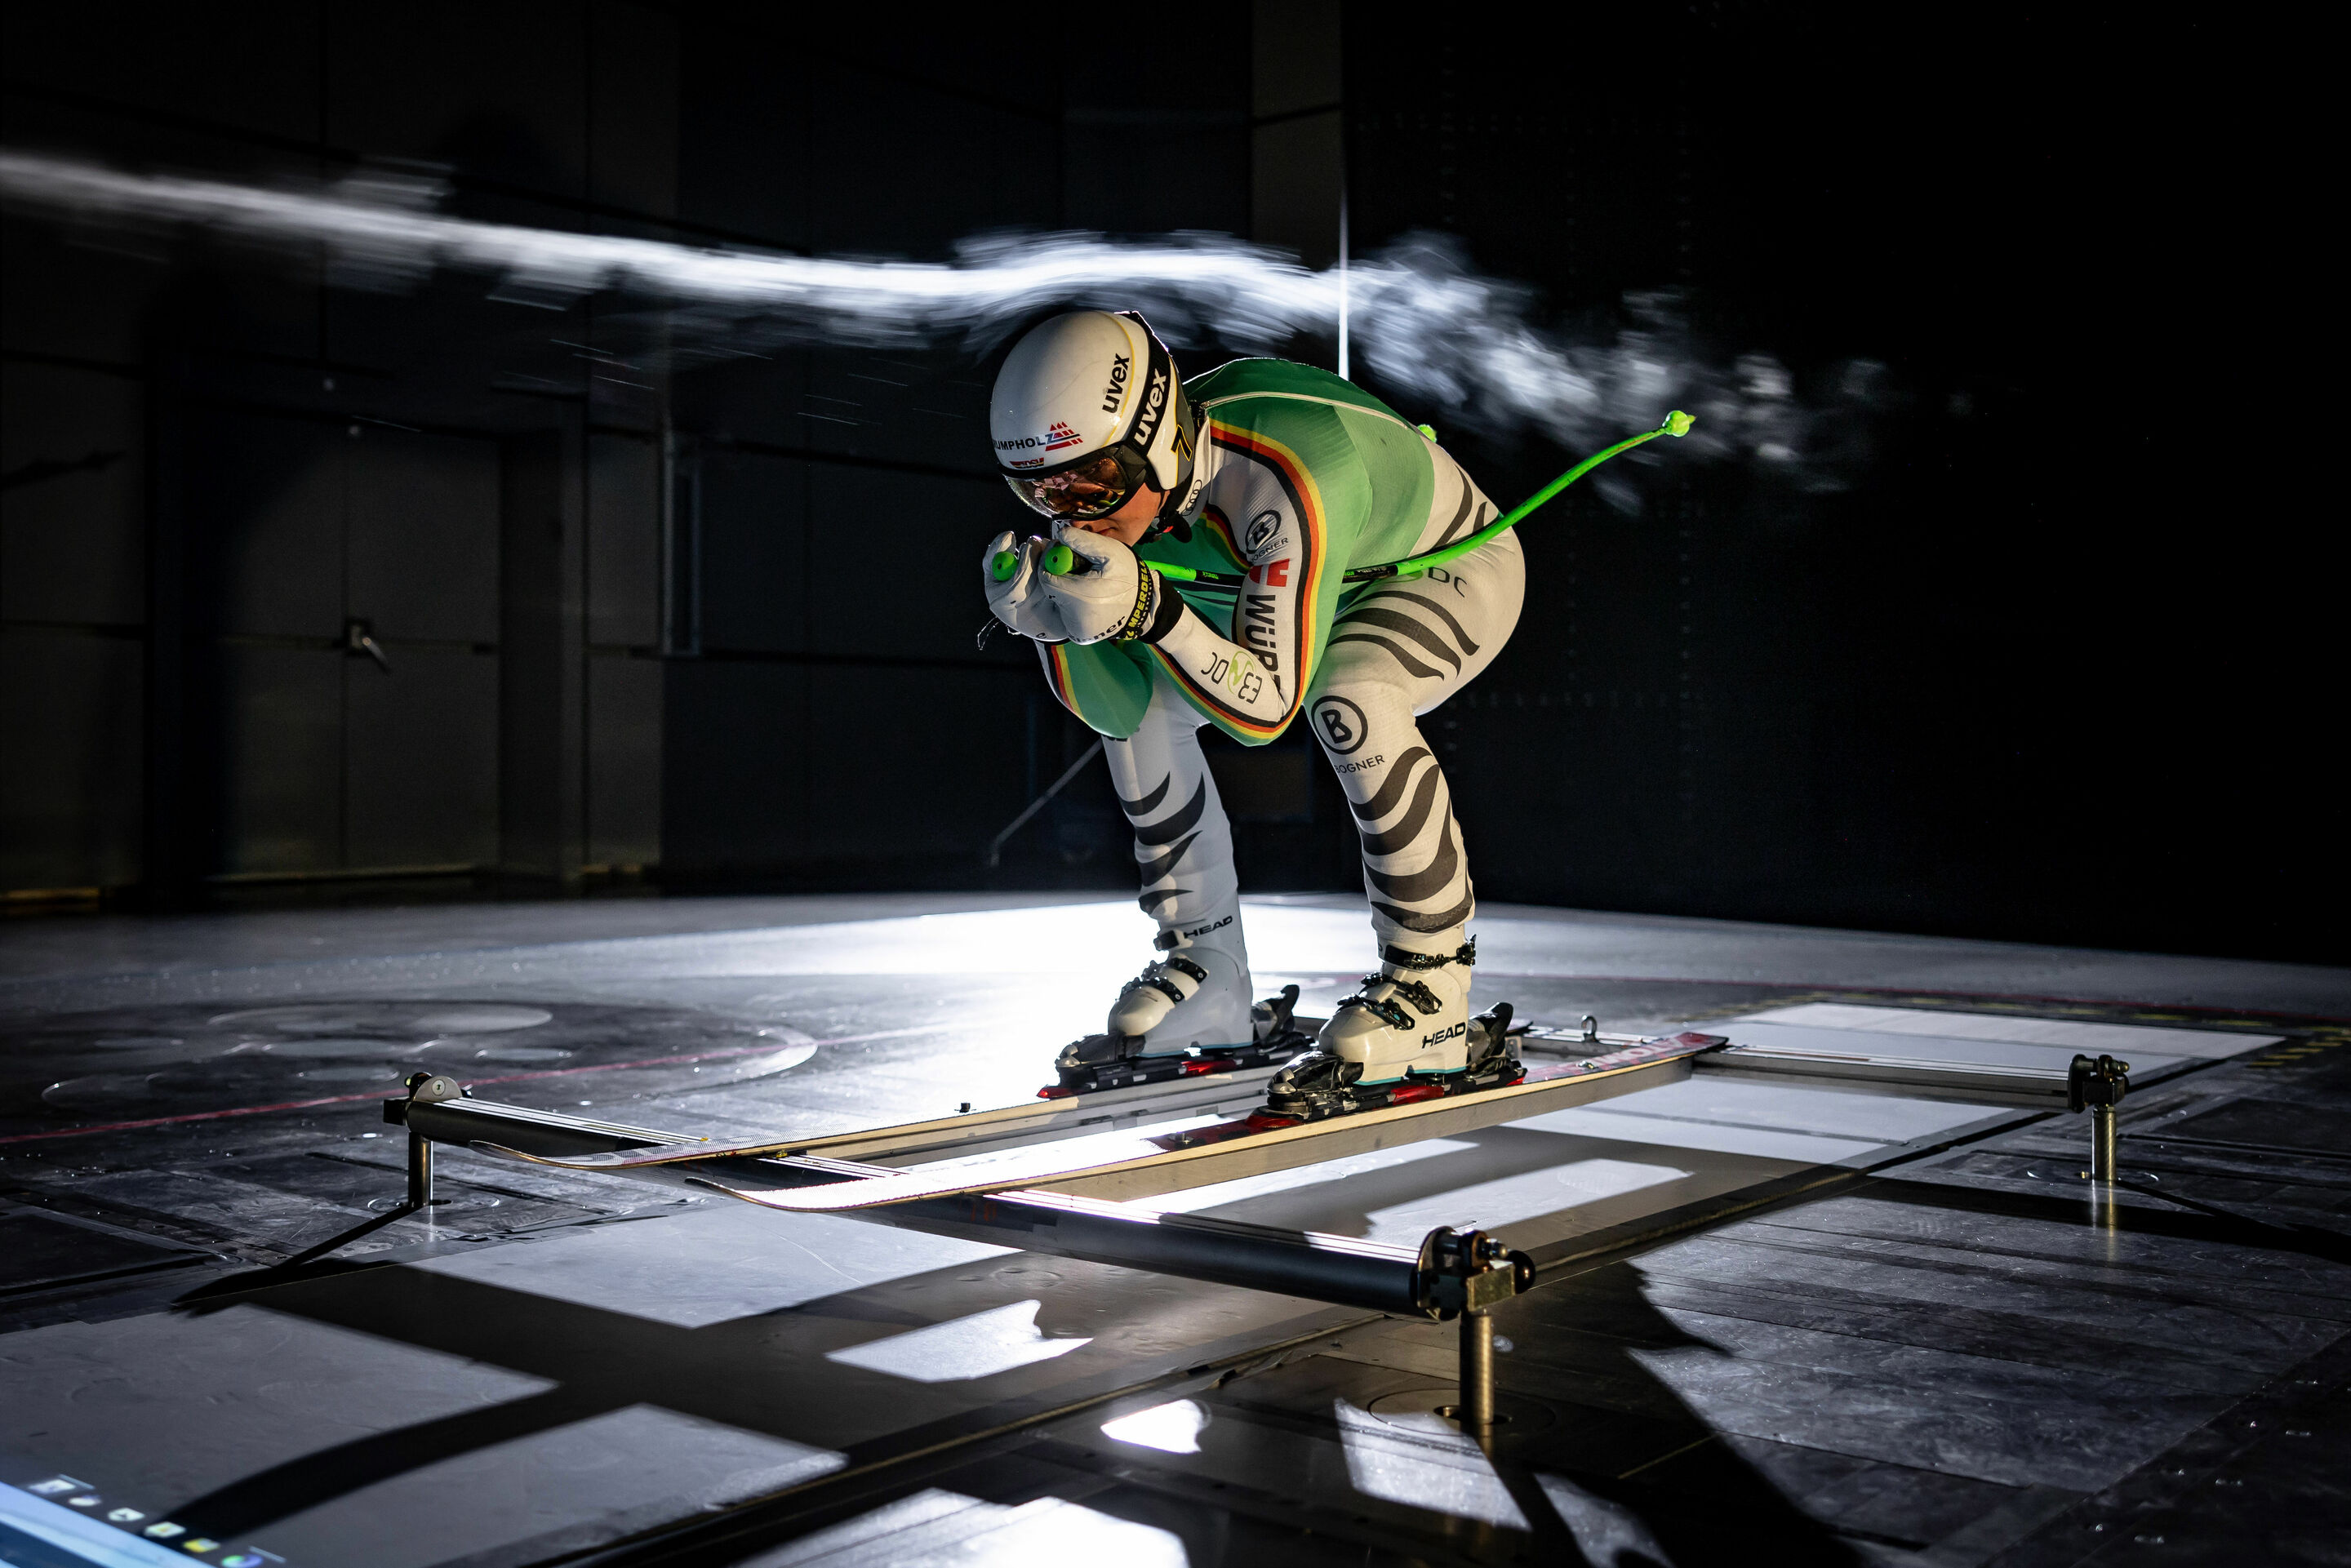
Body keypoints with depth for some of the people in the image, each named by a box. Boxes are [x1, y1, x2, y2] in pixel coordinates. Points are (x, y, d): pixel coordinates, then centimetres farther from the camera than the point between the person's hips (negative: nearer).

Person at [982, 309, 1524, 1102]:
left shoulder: (1282, 478, -42)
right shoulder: (1122, 479, -20)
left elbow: (1268, 709, -38)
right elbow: (1119, 709, -14)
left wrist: (1149, 612, -50)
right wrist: (1050, 622, -32)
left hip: (1458, 569, -7)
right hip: (1331, 585, 7)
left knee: (1349, 700, -36)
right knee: (1145, 697, -5)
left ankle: (1431, 985, -18)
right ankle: (1206, 983, 5)